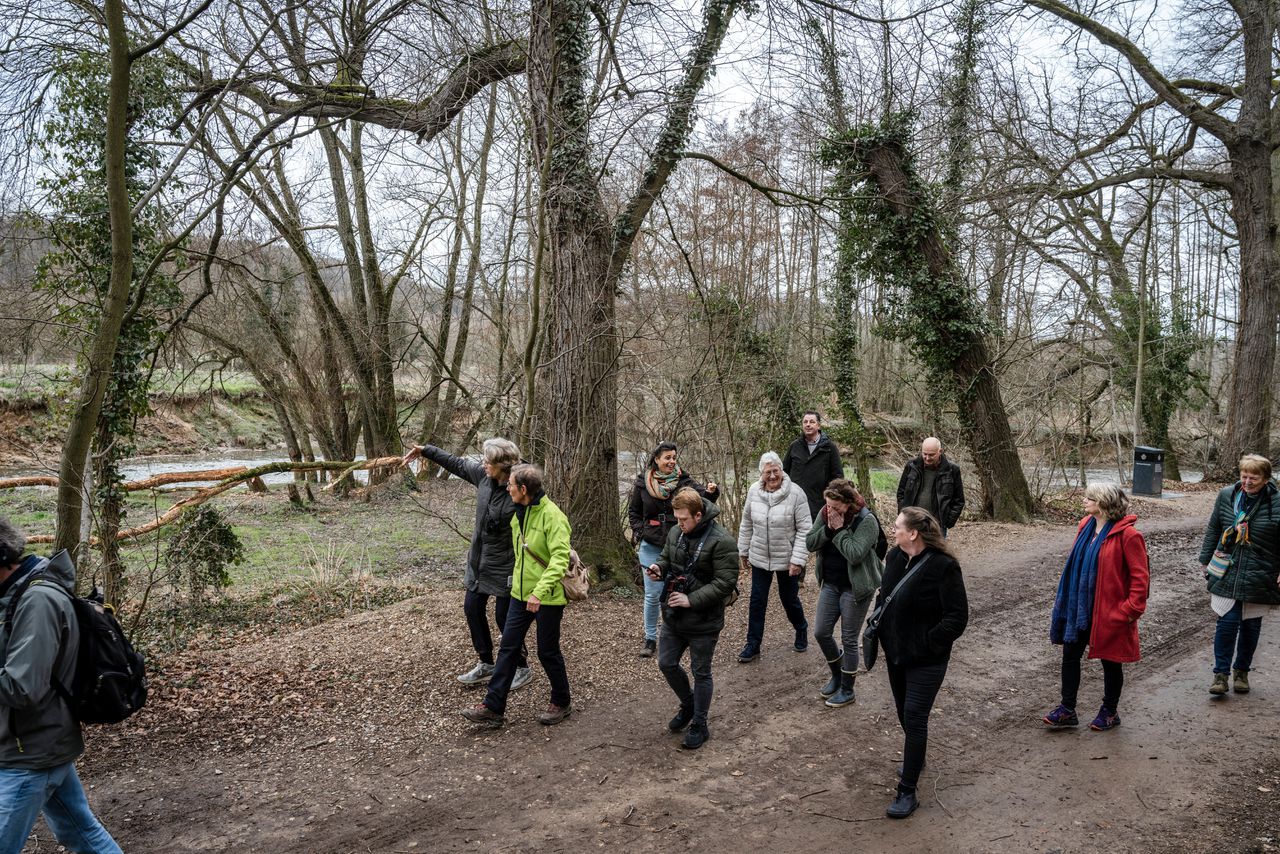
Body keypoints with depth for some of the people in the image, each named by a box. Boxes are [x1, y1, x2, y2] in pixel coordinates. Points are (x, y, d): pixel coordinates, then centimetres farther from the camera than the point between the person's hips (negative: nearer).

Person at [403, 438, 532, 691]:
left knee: (504, 616, 2)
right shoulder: (483, 476, -4)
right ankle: (486, 664, 30)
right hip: (480, 561, 8)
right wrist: (425, 451, 19)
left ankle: (522, 668, 23)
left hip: (504, 566, -8)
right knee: (472, 608, 14)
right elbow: (457, 464, 13)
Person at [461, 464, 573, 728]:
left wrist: (540, 591, -35)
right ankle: (493, 707, 14)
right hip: (521, 593, 8)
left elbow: (560, 558, -27)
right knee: (508, 648, 7)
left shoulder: (552, 516, -20)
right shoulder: (519, 513, 6)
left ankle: (562, 703, 26)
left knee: (548, 652, 6)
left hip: (548, 597, -7)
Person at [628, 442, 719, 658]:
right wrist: (640, 532, -2)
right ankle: (650, 638, 17)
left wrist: (711, 492, -44)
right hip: (651, 546, 0)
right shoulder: (643, 482, -3)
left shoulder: (683, 480, -6)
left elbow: (701, 494, -22)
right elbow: (633, 511, 10)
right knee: (652, 594, 4)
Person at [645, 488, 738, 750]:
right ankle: (688, 705, 41)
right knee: (667, 664, 15)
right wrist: (658, 567, -7)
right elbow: (667, 559, 17)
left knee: (701, 673, 8)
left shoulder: (721, 541, -21)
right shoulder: (676, 532, 1)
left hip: (703, 622, -7)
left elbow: (725, 583, -23)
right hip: (673, 617, 7)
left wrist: (691, 600, -25)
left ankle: (699, 725, 24)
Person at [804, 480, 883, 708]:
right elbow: (810, 543, -6)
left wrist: (839, 530, -26)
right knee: (821, 633, 10)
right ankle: (837, 674, 35)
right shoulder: (825, 513, -3)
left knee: (849, 639, 5)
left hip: (855, 588, -6)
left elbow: (855, 554, -28)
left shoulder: (866, 520, -20)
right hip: (830, 583, 6)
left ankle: (847, 690, 22)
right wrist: (828, 529, -20)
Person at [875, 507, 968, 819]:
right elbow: (884, 595, 15)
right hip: (896, 652, 7)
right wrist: (880, 629, 6)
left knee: (914, 718, -5)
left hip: (926, 660, -7)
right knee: (904, 712, 21)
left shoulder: (943, 566, -22)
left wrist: (929, 643, -19)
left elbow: (958, 617, -20)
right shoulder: (894, 557, -1)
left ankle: (907, 791, 4)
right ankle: (915, 759, 47)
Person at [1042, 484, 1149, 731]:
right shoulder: (1086, 526, 5)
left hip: (1109, 613, -7)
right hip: (1079, 607, 7)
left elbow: (1140, 576, -16)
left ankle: (1110, 712, 29)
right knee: (1070, 655, 9)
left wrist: (1131, 609, -17)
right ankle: (1067, 710, 19)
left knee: (1110, 662, 11)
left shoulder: (1127, 535, -18)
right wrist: (1065, 598, 13)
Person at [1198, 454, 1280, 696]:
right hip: (1227, 574, 1)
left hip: (1258, 577, -1)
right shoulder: (1227, 495, -2)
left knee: (1251, 625, 13)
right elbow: (1213, 530, 9)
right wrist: (1205, 560, 11)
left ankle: (1241, 671, 31)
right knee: (1227, 622, -2)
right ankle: (1221, 673, 10)